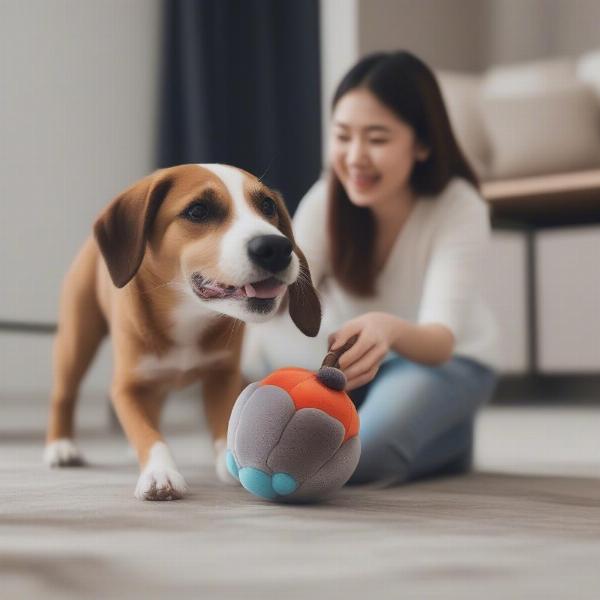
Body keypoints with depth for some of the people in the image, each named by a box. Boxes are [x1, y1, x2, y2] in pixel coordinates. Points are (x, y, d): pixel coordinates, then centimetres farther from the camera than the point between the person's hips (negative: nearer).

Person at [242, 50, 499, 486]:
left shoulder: (460, 209, -25)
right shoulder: (325, 202, -17)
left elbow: (440, 340, -37)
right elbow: (282, 312, -24)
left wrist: (390, 329, -61)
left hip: (445, 360, -3)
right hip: (360, 354, 4)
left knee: (359, 454, -32)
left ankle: (446, 440, 0)